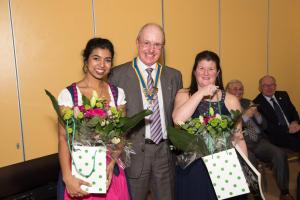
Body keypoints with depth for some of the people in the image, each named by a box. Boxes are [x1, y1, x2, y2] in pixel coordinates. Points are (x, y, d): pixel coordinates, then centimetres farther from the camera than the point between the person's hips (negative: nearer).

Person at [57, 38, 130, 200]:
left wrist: (111, 164, -12)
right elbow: (63, 138, -11)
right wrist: (67, 177, -20)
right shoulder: (68, 94, -8)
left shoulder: (118, 93, 1)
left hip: (110, 168, 3)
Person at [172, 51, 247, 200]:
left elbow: (239, 138, 2)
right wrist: (201, 93, -16)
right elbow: (178, 120, -19)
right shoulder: (184, 95, 1)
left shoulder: (230, 100, 0)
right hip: (192, 168, 0)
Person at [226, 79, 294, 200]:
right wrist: (245, 116, -14)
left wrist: (257, 115, -3)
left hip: (259, 141, 6)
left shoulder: (247, 102, 18)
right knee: (250, 160, -33)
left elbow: (264, 126, 18)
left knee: (280, 154, -18)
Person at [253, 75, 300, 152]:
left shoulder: (283, 95, 16)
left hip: (293, 130, 7)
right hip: (276, 136, -6)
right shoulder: (257, 103, -5)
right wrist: (287, 129, -17)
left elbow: (293, 111, 17)